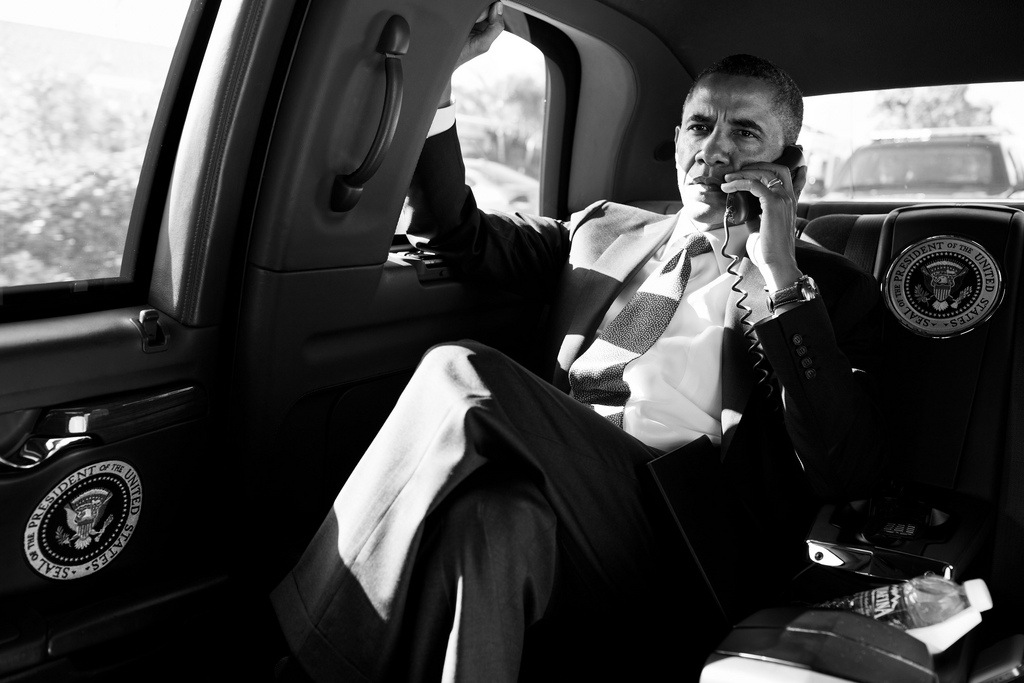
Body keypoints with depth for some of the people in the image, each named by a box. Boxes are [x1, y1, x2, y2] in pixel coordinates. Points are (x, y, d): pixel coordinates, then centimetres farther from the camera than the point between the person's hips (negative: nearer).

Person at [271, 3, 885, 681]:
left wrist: (782, 278, -10)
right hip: (549, 492, 3)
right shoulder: (603, 230, 22)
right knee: (492, 517, -34)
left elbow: (844, 471, -4)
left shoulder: (833, 289, 9)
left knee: (462, 373, -25)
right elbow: (458, 229, 20)